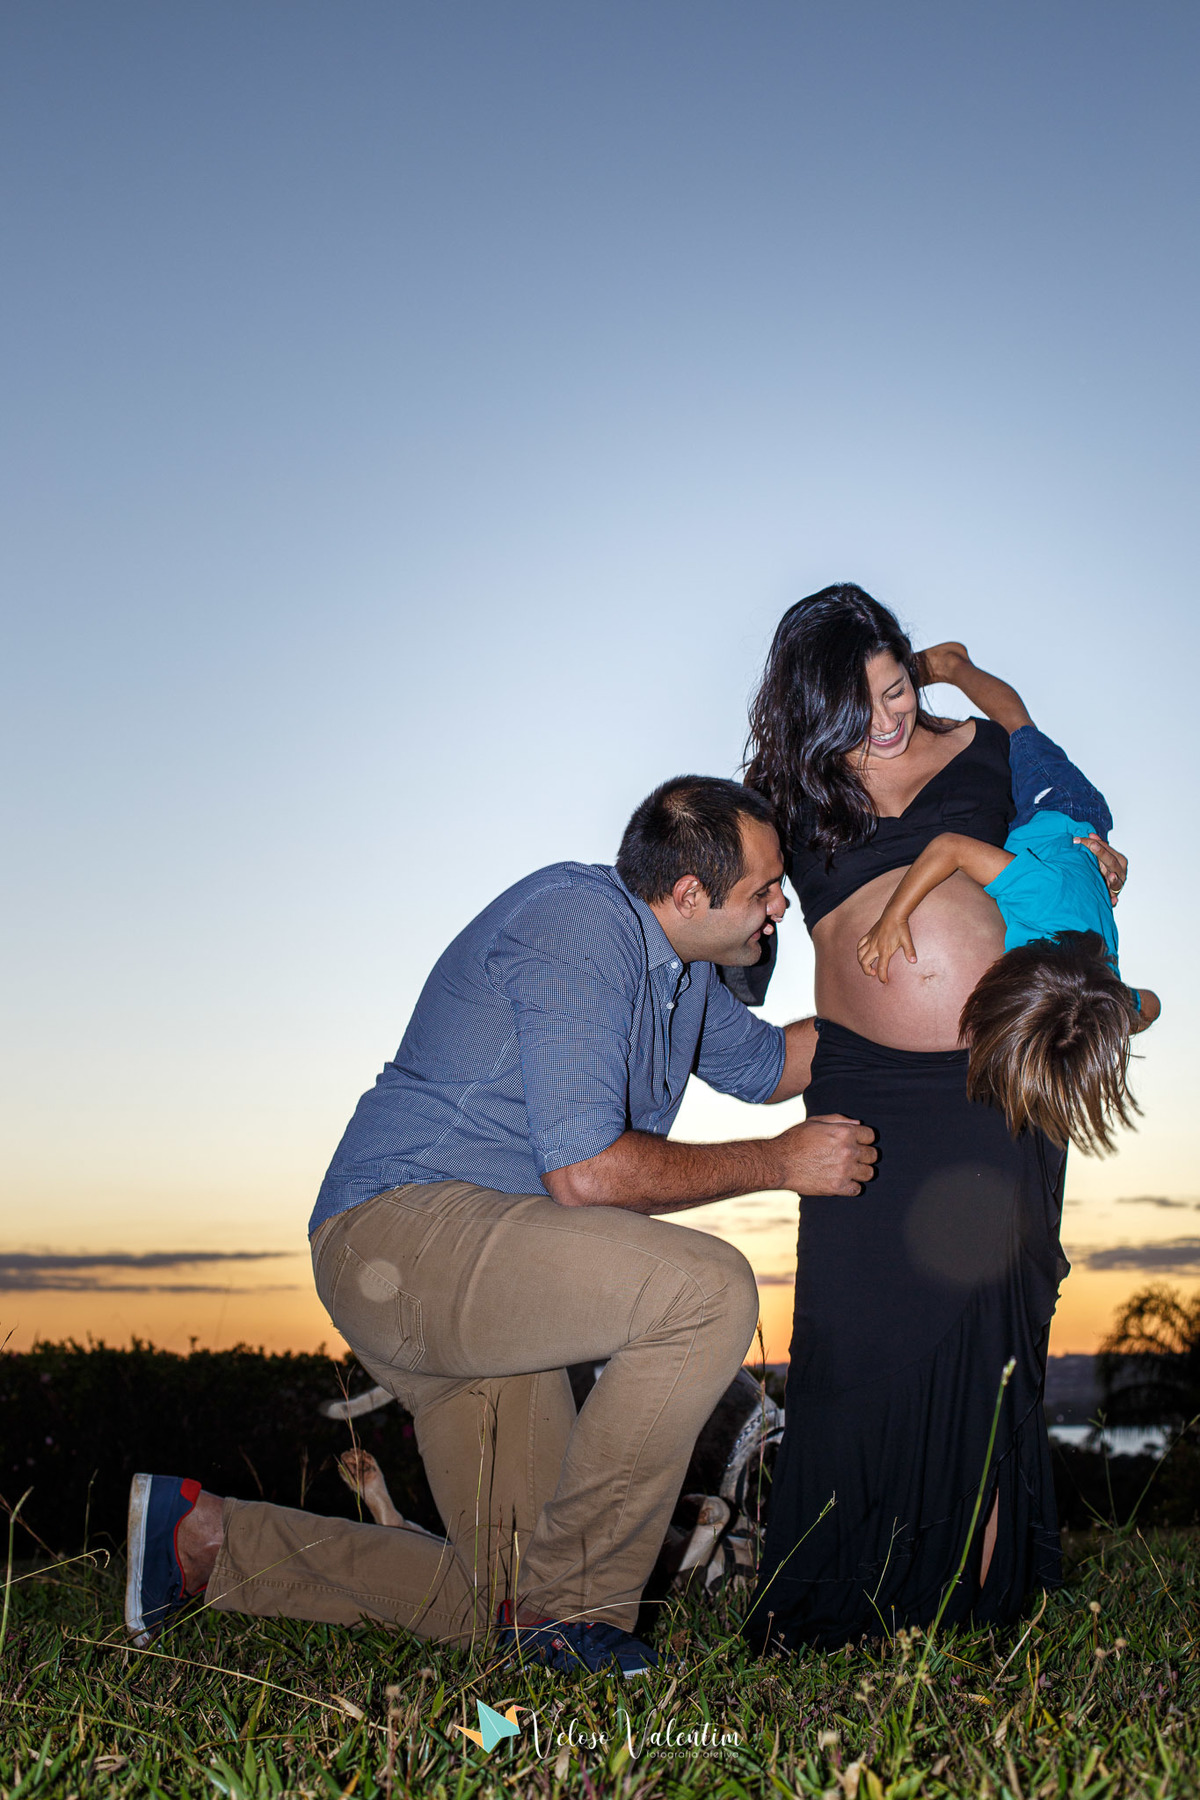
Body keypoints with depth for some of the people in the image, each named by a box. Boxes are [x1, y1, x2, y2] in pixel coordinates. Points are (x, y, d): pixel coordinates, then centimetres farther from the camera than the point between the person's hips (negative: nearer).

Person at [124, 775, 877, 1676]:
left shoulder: (679, 963, 12)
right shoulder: (580, 924, -18)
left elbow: (765, 1060, 32)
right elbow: (585, 1172, -23)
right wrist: (778, 1162, -13)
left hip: (486, 1280, 10)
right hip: (406, 1224, -10)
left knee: (501, 1608, 9)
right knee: (708, 1289, -28)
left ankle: (208, 1539, 21)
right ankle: (572, 1606, -12)